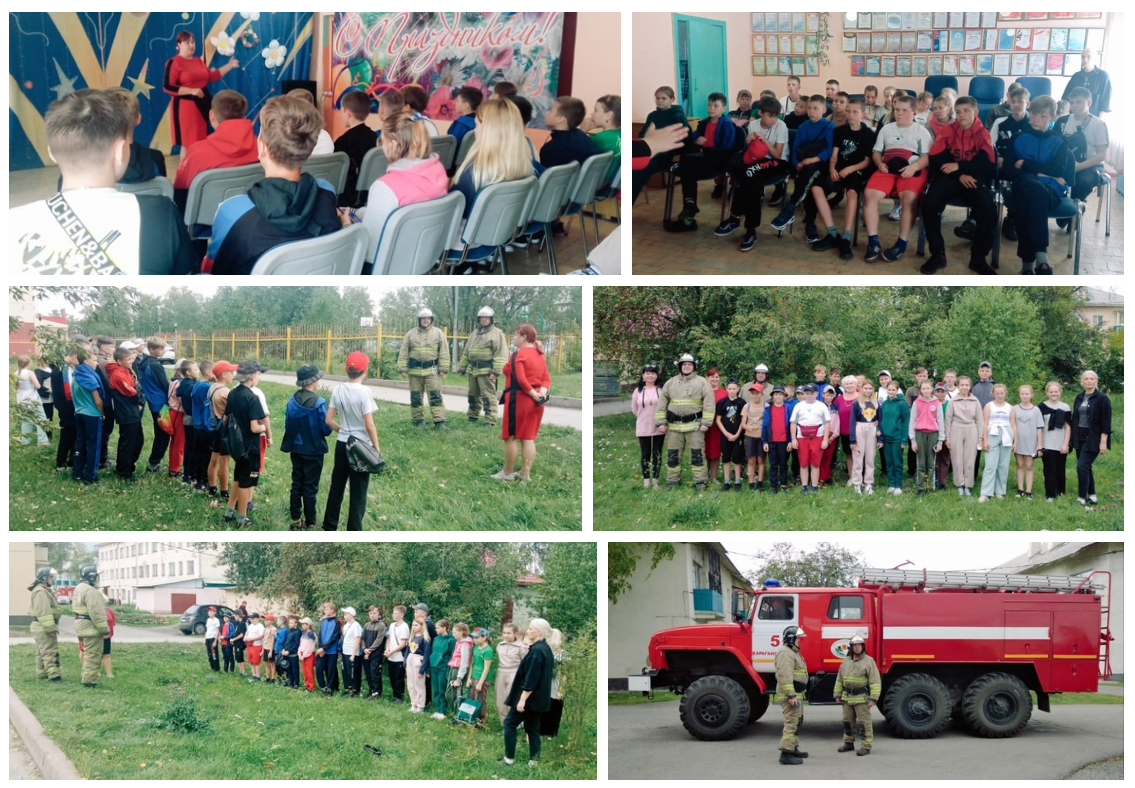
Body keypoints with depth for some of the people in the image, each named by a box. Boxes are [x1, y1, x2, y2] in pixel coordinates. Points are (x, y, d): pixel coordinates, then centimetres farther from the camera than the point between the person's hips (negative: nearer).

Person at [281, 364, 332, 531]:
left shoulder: (293, 400, -2)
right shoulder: (318, 402, -19)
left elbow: (287, 424, 4)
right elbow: (326, 429, -16)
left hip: (296, 449, 5)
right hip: (313, 451, -5)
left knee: (296, 484, 14)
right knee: (310, 487, 3)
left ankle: (295, 520, 21)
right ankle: (309, 524, 9)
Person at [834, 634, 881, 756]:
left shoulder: (869, 661, -7)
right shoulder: (846, 661, 11)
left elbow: (875, 681, -11)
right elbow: (839, 680, 16)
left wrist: (873, 698, -17)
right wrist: (838, 695, 12)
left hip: (862, 698, -6)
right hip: (847, 697, 6)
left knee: (864, 722, -5)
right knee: (848, 721, 14)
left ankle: (866, 746, -2)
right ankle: (848, 743, 26)